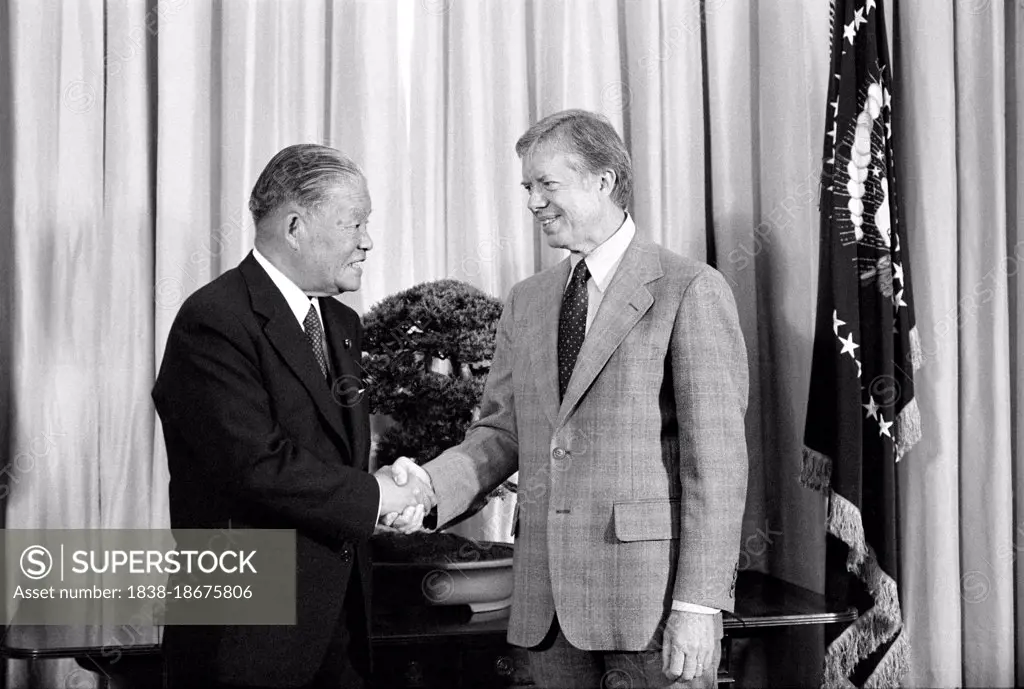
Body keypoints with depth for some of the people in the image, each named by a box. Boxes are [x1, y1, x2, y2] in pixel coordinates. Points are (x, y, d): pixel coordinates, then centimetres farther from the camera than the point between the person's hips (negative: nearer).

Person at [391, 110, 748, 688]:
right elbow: (502, 431, 15)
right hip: (547, 601, 5)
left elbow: (716, 456, -10)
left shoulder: (691, 291, -5)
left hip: (652, 596, -5)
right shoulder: (526, 303, 15)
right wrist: (430, 484, -5)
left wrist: (698, 605, -15)